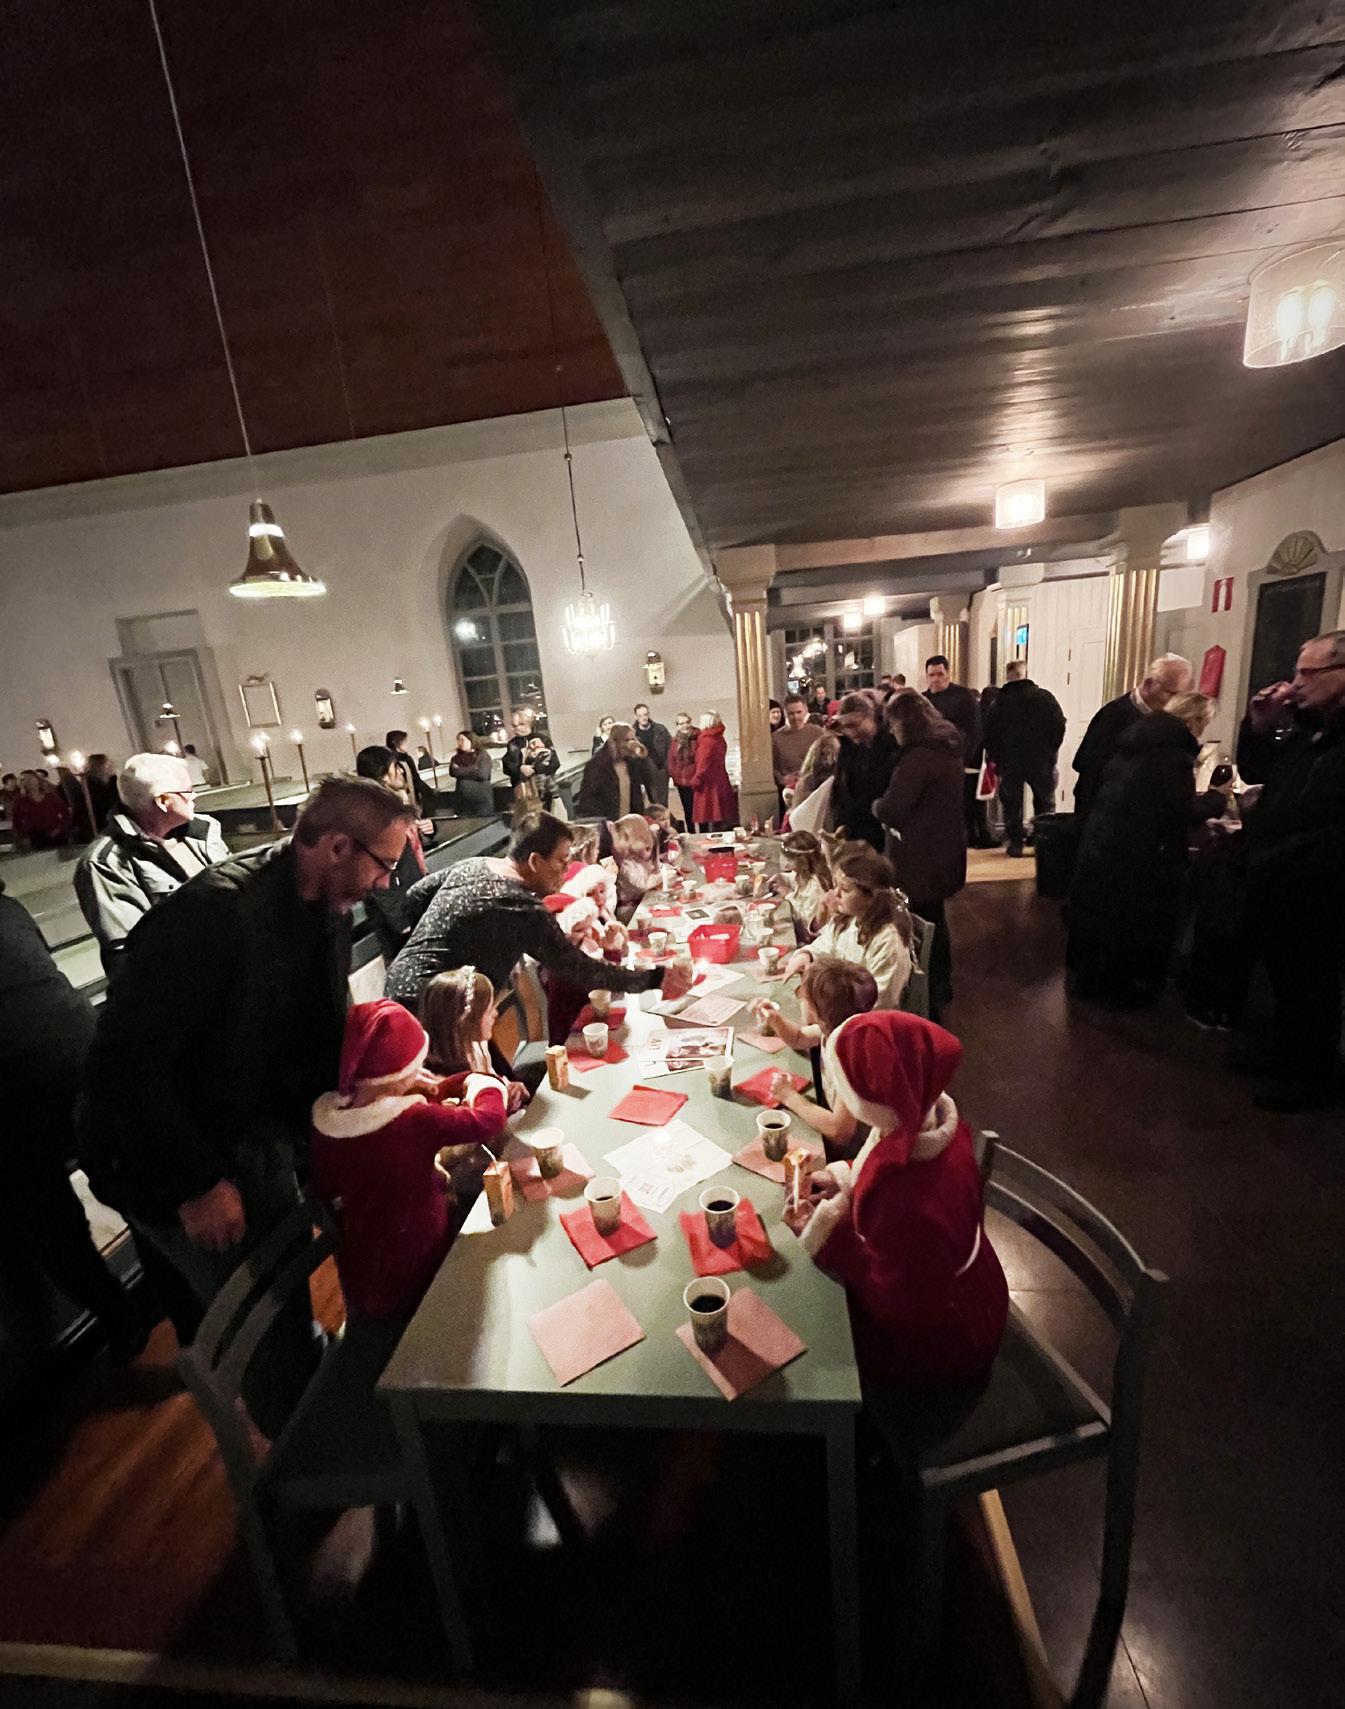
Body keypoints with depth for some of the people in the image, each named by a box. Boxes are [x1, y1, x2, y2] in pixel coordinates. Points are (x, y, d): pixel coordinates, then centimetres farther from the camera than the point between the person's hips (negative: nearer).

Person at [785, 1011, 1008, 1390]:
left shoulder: (908, 1208, -45)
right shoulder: (933, 1113, -22)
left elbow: (901, 1306, -25)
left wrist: (826, 1234, -22)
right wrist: (845, 1182, -5)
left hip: (936, 1336, -6)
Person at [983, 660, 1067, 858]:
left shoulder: (999, 700, -2)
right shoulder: (1045, 697, -2)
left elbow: (989, 732, -4)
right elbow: (1059, 725, -4)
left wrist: (994, 757, 5)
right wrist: (1051, 751, 5)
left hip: (1009, 762, 0)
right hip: (1041, 760, 0)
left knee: (1012, 803, 8)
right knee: (1044, 803, 13)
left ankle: (1015, 844, 7)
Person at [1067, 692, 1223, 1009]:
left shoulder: (1139, 736, 10)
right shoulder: (1174, 749, -16)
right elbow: (1182, 811, -18)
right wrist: (1217, 798, -2)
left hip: (1101, 845, 8)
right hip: (1141, 856, -8)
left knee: (1100, 911, 18)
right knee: (1138, 922, 6)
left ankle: (1086, 977, 30)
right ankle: (1125, 989, 18)